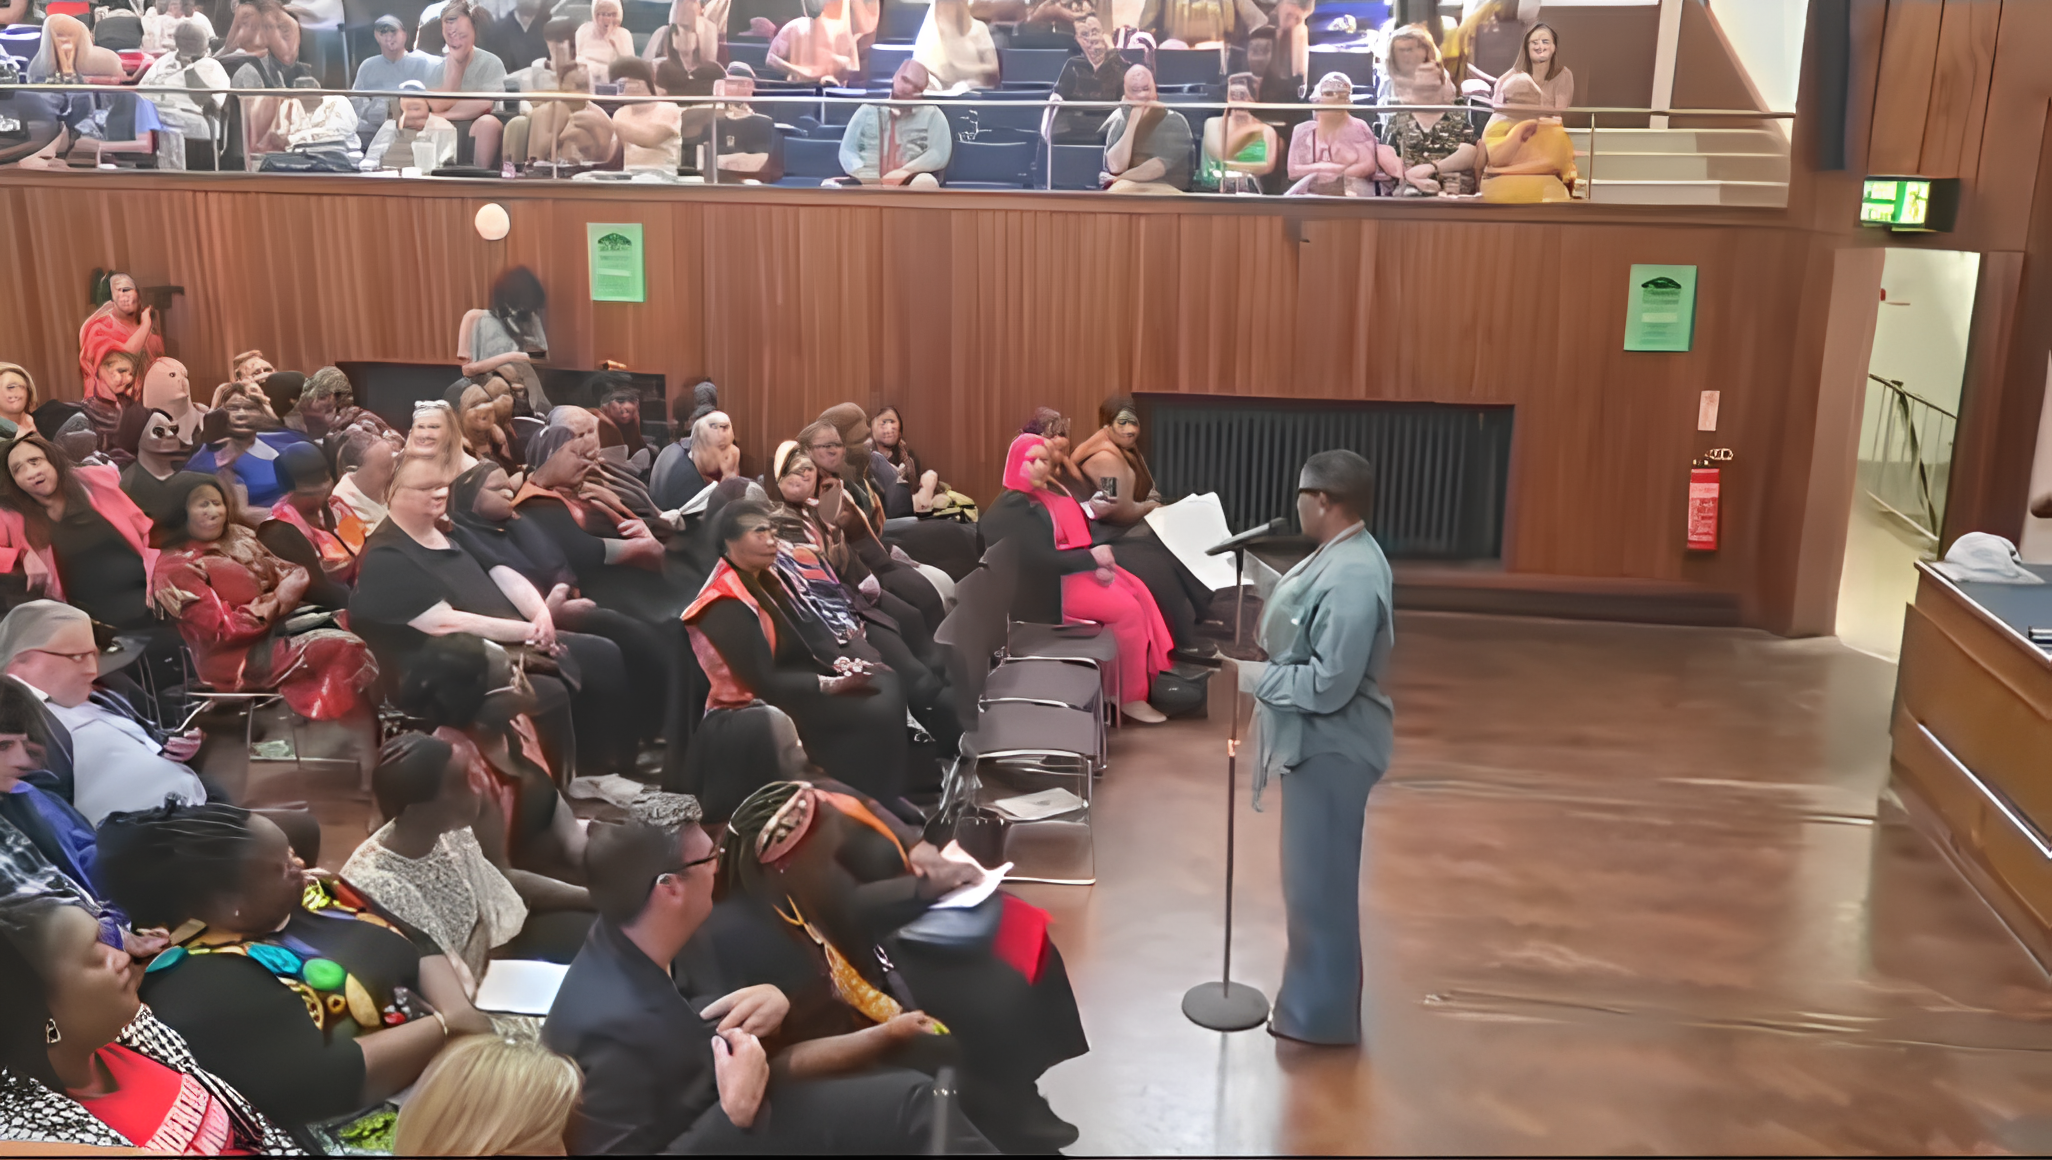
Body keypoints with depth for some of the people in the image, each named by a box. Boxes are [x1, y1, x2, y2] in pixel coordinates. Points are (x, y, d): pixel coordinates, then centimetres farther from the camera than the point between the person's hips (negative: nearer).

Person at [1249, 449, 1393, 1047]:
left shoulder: (1351, 579, -27)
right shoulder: (1340, 555, 5)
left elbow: (1328, 684, -28)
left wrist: (1256, 677, -18)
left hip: (1331, 748, -11)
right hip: (1316, 742, 11)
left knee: (1319, 880, 3)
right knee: (1313, 874, 22)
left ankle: (1322, 1013, 18)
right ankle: (1315, 993, 37)